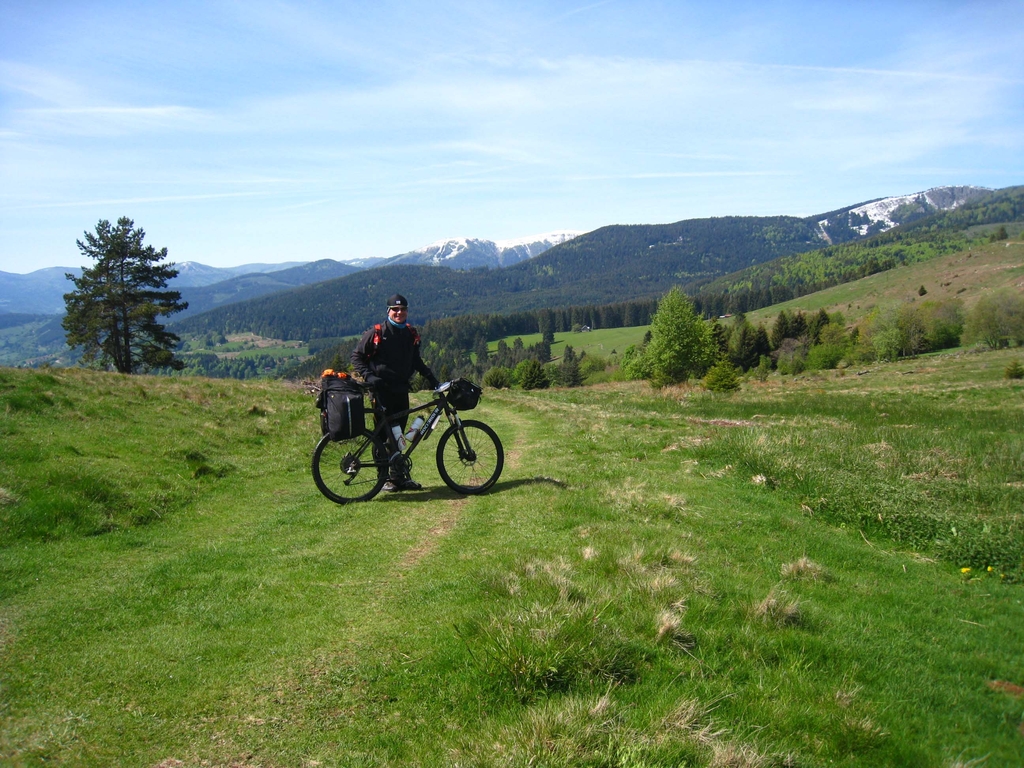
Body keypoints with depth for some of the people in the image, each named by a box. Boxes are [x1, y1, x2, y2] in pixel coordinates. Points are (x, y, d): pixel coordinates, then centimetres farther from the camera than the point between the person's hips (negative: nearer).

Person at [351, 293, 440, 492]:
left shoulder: (411, 335, 11)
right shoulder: (377, 333, -5)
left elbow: (416, 361, 23)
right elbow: (357, 356, -1)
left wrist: (431, 377, 11)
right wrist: (368, 376, -15)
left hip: (401, 389, 5)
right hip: (381, 389, -5)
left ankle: (400, 476, 14)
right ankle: (385, 477, 4)